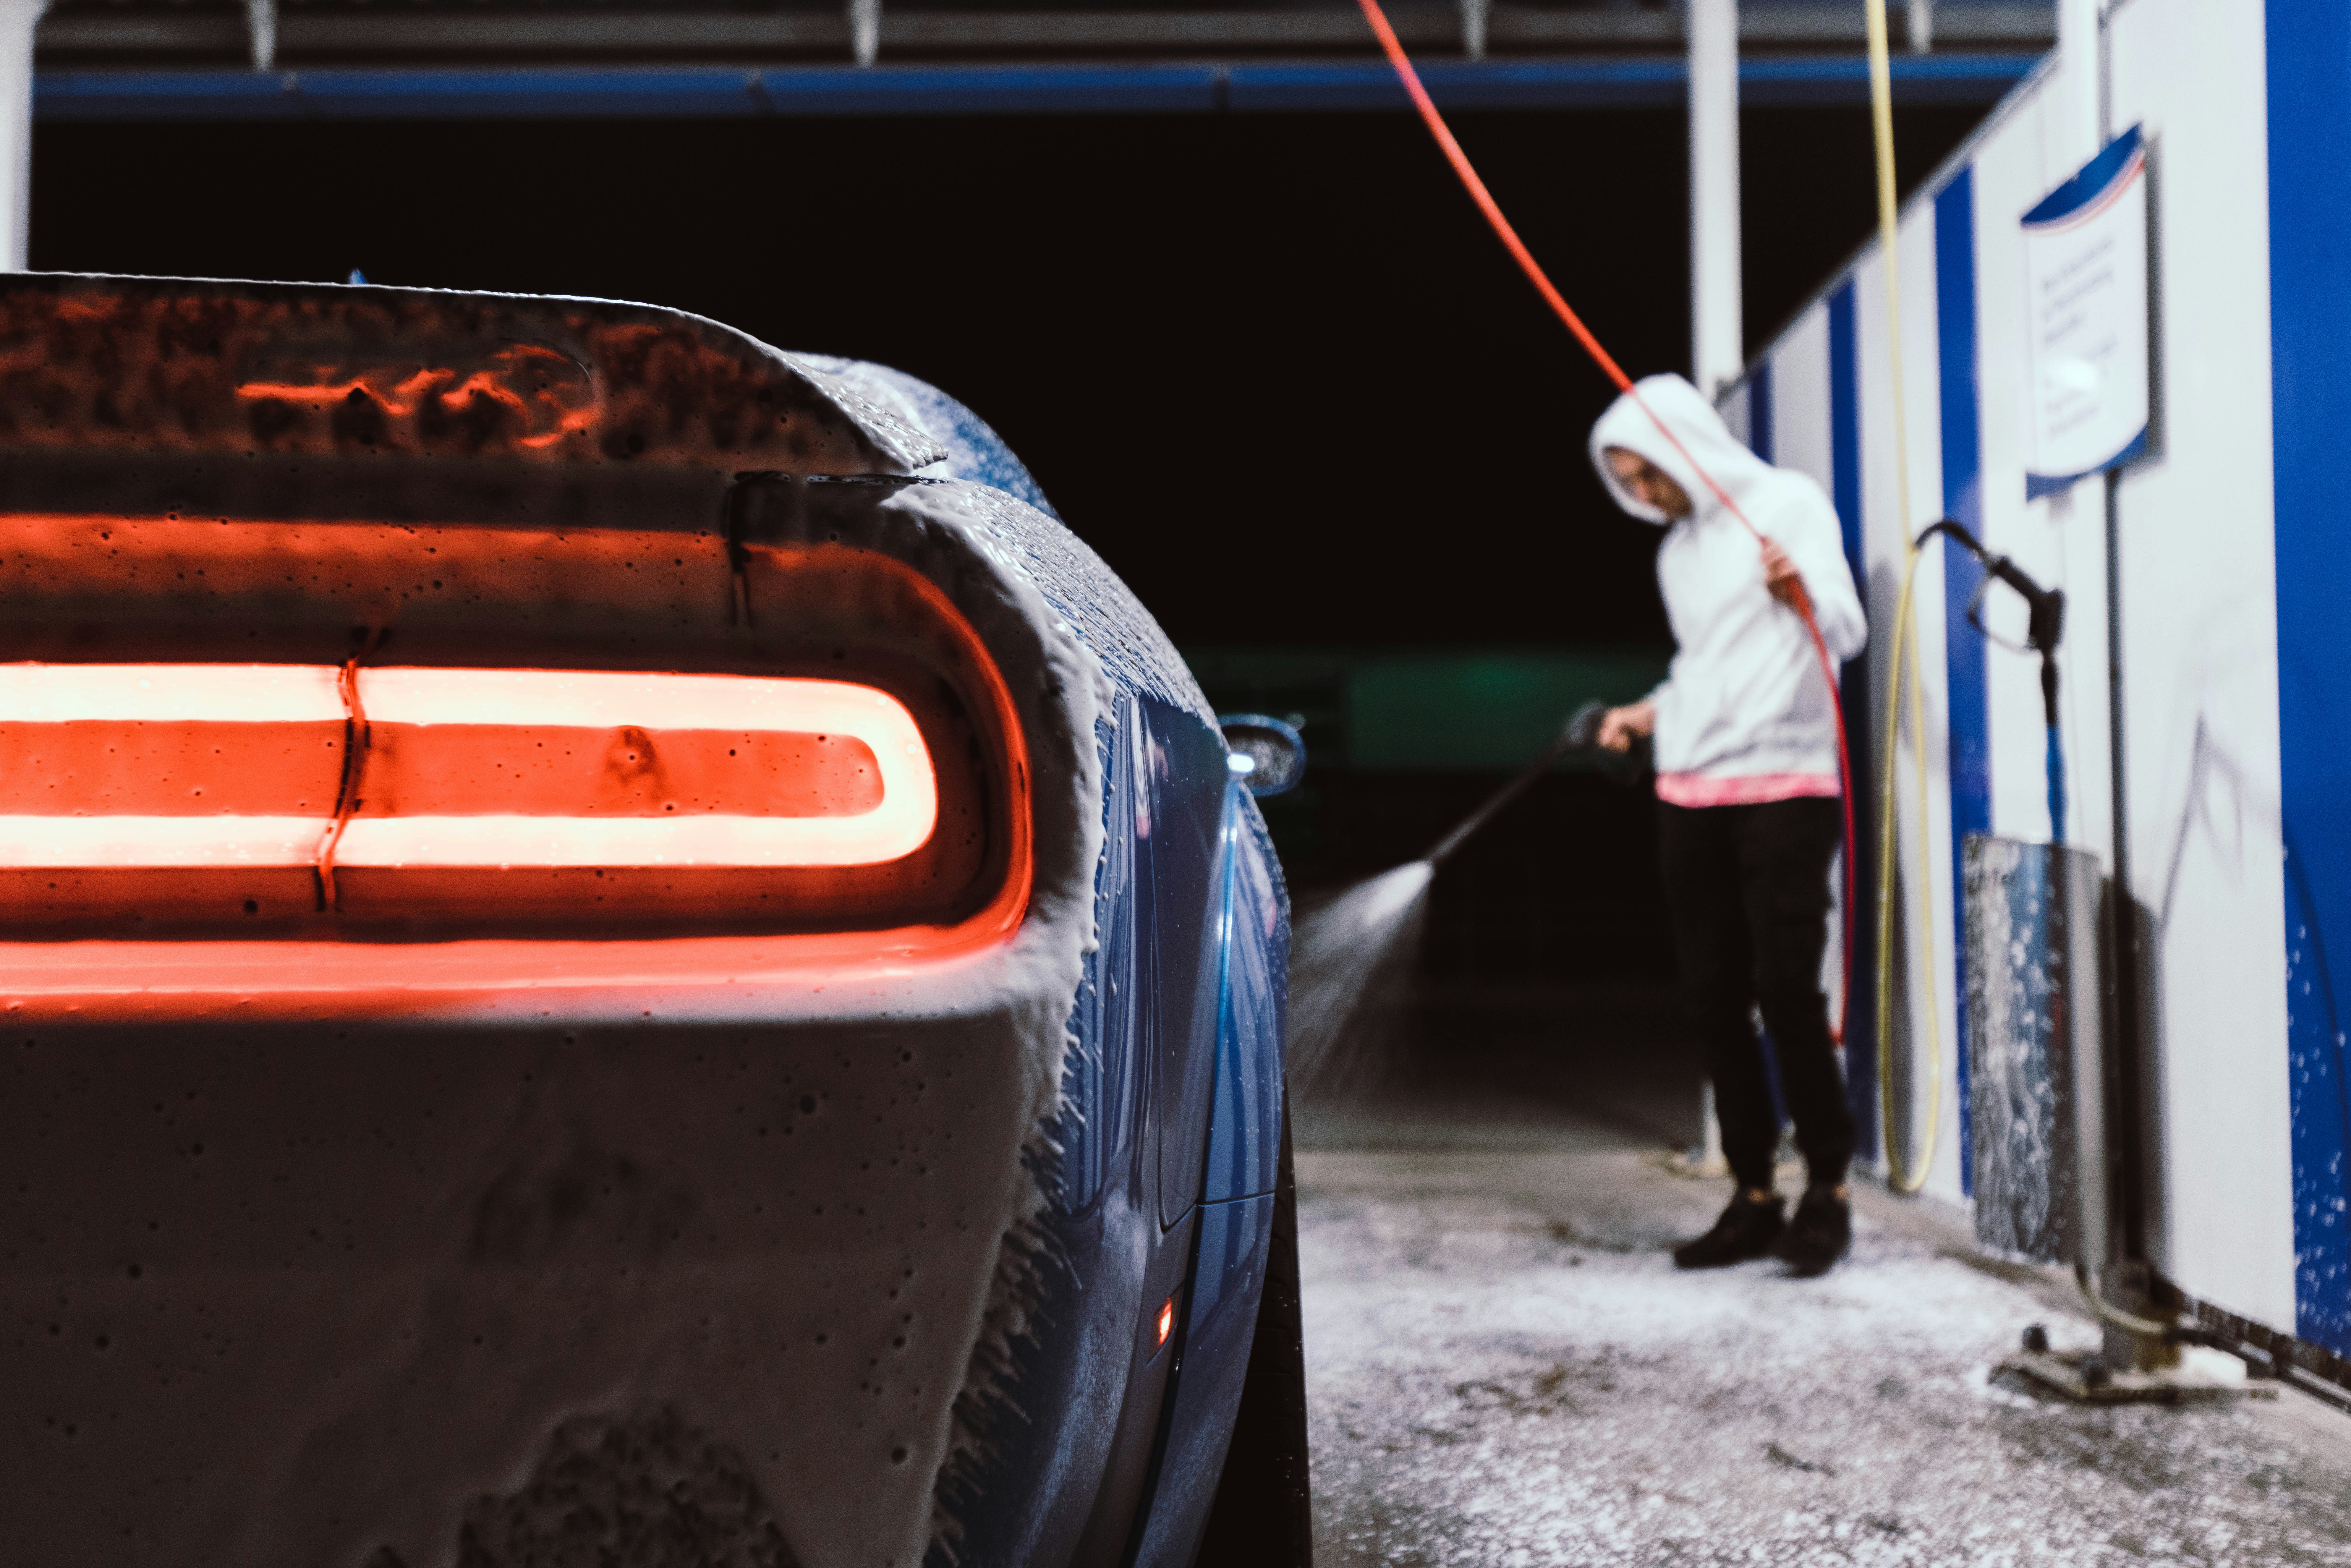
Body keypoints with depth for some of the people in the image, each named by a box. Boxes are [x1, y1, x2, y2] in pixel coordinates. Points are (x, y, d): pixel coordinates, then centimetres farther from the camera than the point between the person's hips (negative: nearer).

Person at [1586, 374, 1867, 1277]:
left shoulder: (1788, 504, -2)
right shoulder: (1678, 550, 19)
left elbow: (1847, 632, -13)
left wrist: (1798, 594, -32)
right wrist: (1650, 713, 19)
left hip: (1782, 788, -7)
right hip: (1689, 796, 7)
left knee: (1786, 991, -9)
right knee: (1713, 1001, 4)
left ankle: (1828, 1193, 4)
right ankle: (1755, 1197, 13)